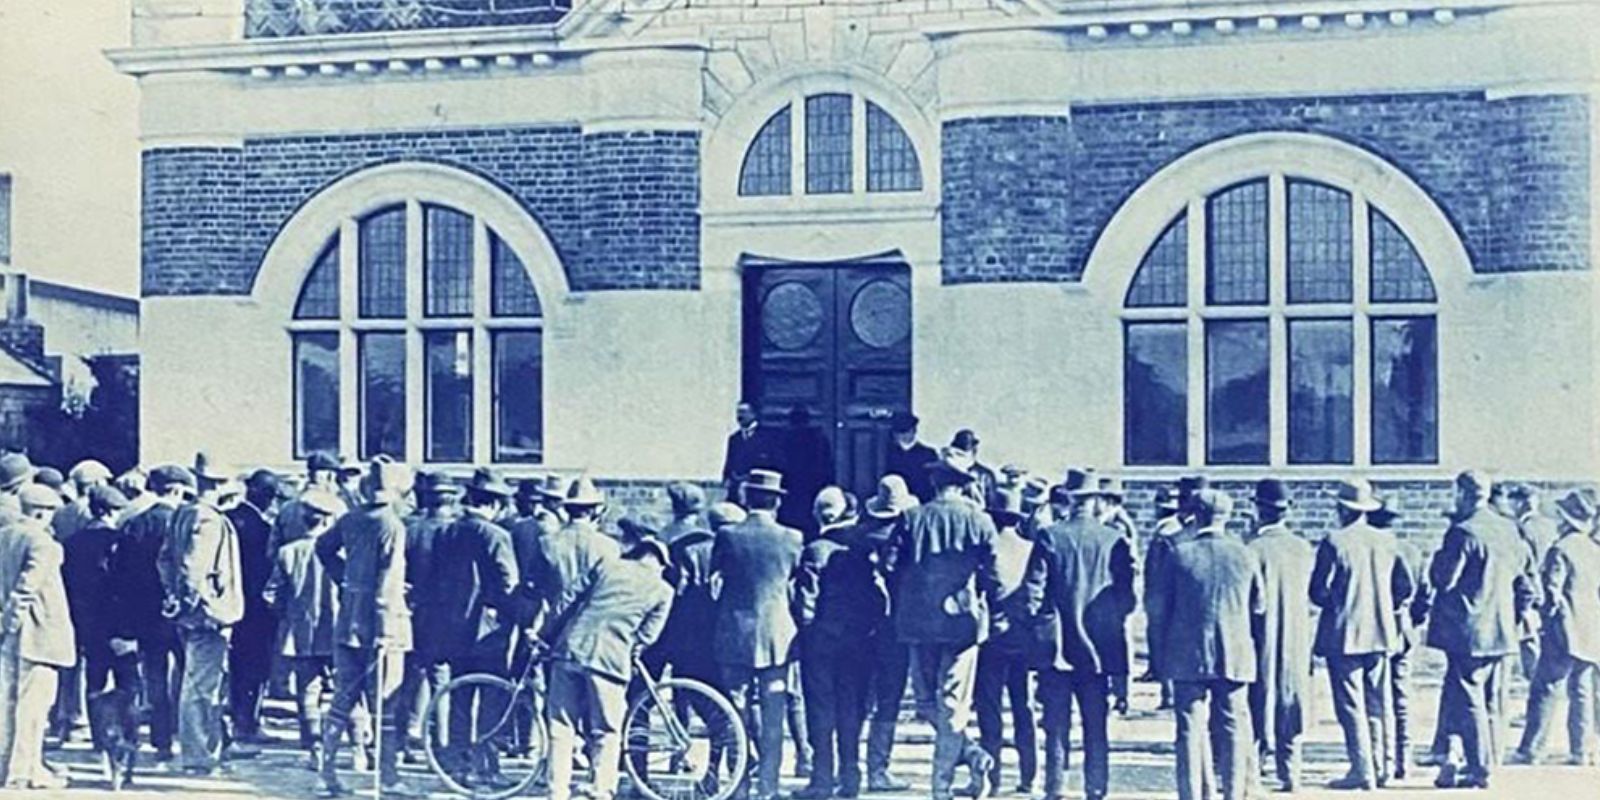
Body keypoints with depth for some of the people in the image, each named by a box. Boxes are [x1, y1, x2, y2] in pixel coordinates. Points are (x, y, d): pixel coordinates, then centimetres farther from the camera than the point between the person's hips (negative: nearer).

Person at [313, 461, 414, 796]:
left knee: (342, 700, 12)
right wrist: (385, 631, -18)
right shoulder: (393, 526, -14)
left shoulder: (350, 520, 6)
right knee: (385, 705, 0)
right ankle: (388, 777, 4)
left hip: (348, 623, 7)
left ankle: (327, 771, 14)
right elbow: (388, 582, -18)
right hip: (381, 626, -7)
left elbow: (323, 547, 21)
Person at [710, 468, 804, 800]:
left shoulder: (727, 536, -5)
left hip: (734, 636, 0)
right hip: (777, 635, 0)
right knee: (772, 719, 4)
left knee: (737, 714, 7)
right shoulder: (791, 539, -4)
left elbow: (713, 578, 5)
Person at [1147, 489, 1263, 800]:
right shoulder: (1244, 555, -1)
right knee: (1234, 729, 7)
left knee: (1191, 728, 3)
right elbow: (1259, 606, 7)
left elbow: (1158, 604, -1)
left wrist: (1164, 644, 13)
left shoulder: (1179, 555, -5)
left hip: (1188, 656, -1)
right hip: (1236, 655, 1)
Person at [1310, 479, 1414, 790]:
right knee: (1378, 705, 12)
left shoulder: (1334, 543, -11)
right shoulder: (1386, 541, 5)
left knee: (1351, 706, -3)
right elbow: (1406, 586, 7)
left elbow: (1318, 590, -13)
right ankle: (1382, 769, 15)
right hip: (1381, 634, 6)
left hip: (1343, 635, -5)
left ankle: (1363, 772, -5)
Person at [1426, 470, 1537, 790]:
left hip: (1468, 632, -8)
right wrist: (1514, 613, 21)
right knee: (1490, 702, 14)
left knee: (1468, 702, -4)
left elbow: (1442, 579, -16)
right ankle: (1485, 763, 18)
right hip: (1501, 631, 8)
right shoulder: (1509, 530, 9)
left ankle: (1480, 769, -5)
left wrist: (1440, 553, 2)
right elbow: (1526, 579, 14)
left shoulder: (1463, 533, -15)